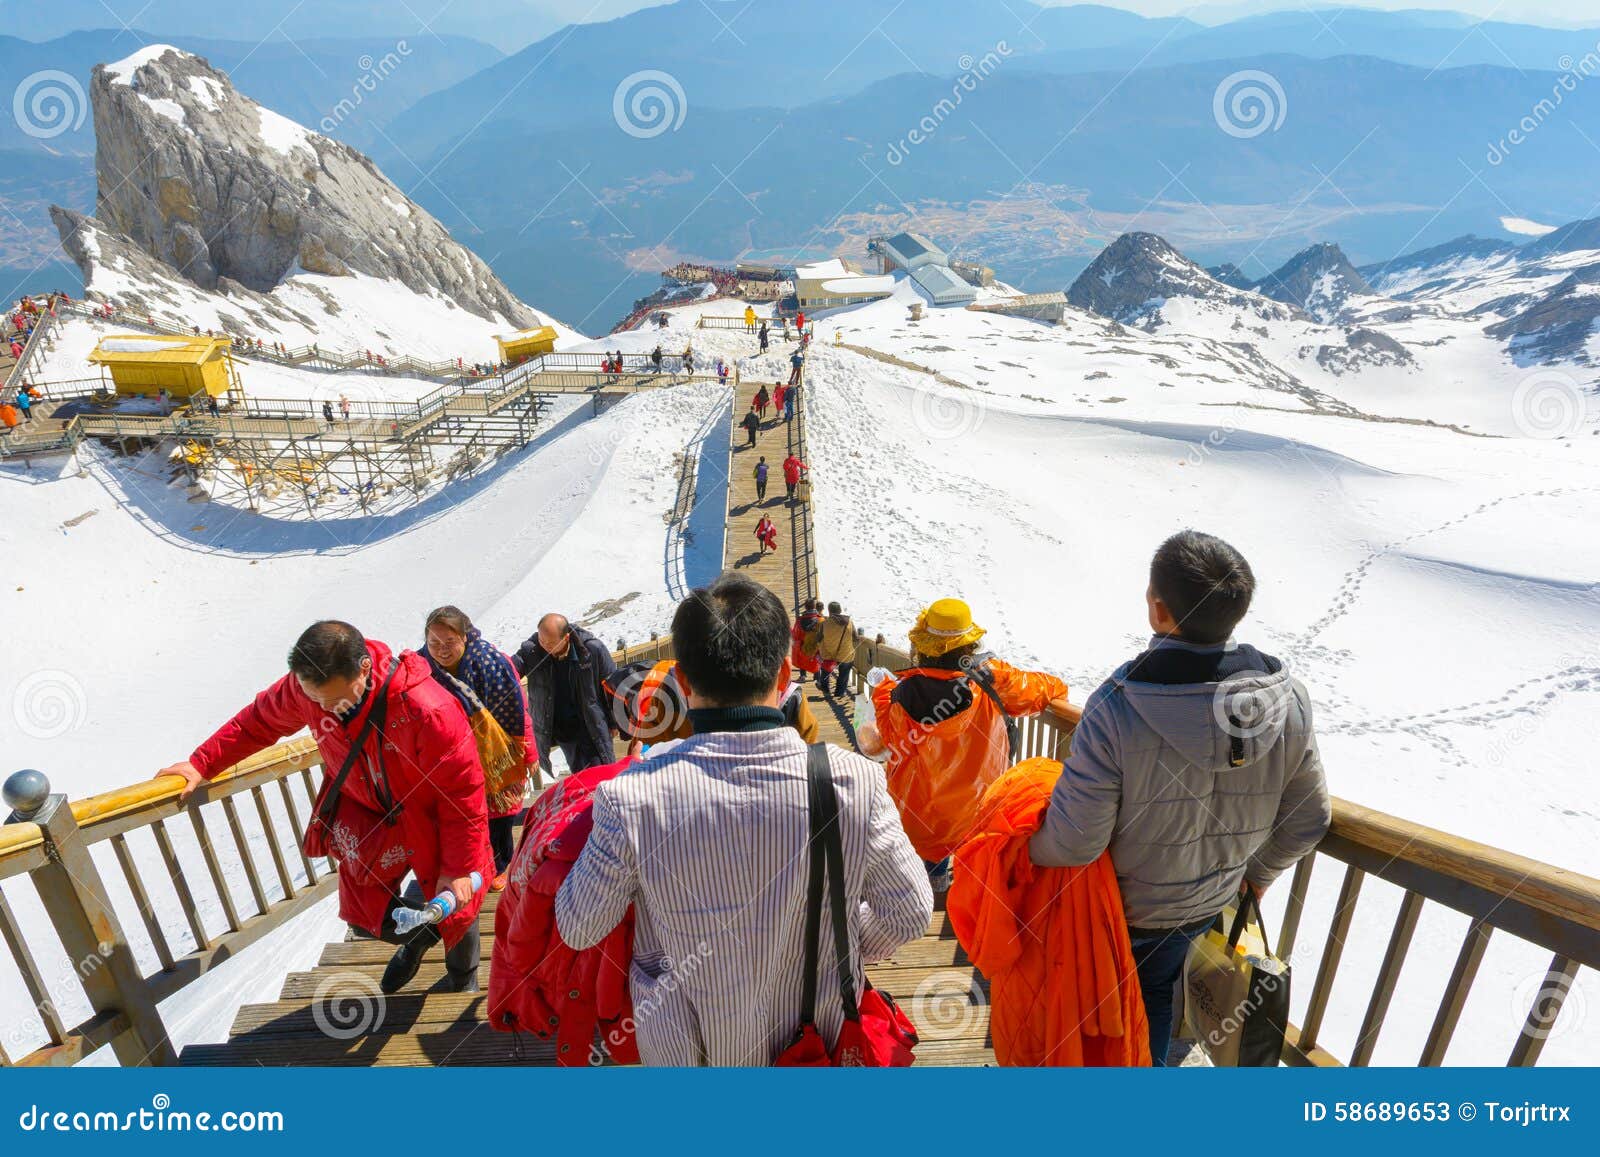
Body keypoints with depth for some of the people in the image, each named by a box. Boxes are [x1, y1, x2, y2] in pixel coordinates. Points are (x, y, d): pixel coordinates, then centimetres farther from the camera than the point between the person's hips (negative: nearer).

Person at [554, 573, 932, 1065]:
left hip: (687, 1049, 0)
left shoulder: (632, 797, -30)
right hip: (817, 1042, 1)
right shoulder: (855, 780, -28)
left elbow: (577, 929, -12)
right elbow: (910, 913, -12)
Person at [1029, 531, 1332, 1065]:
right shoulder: (1289, 699, -19)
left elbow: (1073, 843, -30)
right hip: (1208, 901, 4)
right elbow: (1309, 819, -4)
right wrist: (1259, 872, 15)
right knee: (1156, 993, 30)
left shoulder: (1117, 710, -38)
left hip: (1120, 907, -3)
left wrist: (1024, 852, -8)